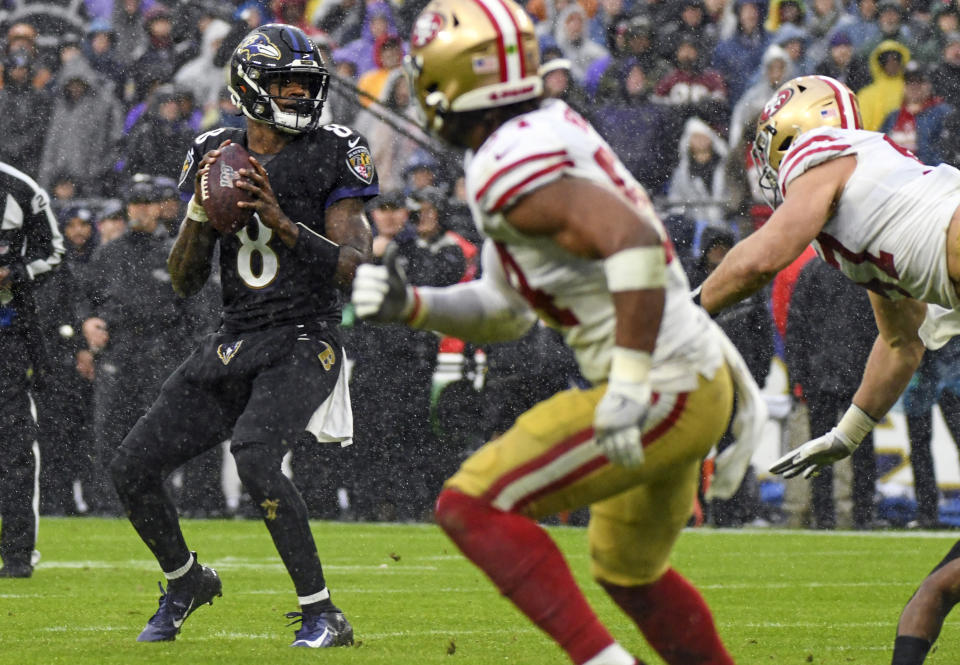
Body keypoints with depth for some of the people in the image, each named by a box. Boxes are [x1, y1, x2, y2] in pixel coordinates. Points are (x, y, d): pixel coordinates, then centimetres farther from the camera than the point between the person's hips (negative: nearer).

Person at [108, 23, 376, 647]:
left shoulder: (333, 155, -5)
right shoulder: (214, 155, 7)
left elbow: (352, 269, -11)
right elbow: (186, 281, 7)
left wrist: (283, 224, -23)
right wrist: (200, 210, -10)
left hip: (303, 343, -5)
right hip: (232, 342, 6)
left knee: (254, 454, -31)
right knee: (133, 466, 1)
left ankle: (322, 614, -19)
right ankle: (186, 580, 30)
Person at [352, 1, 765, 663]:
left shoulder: (511, 168, -18)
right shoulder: (550, 132, 13)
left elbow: (633, 241, -33)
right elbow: (504, 312, 20)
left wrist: (629, 385, -34)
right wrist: (411, 304, 7)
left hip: (662, 392, -10)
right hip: (698, 381, 10)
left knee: (472, 505, -8)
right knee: (629, 572, 27)